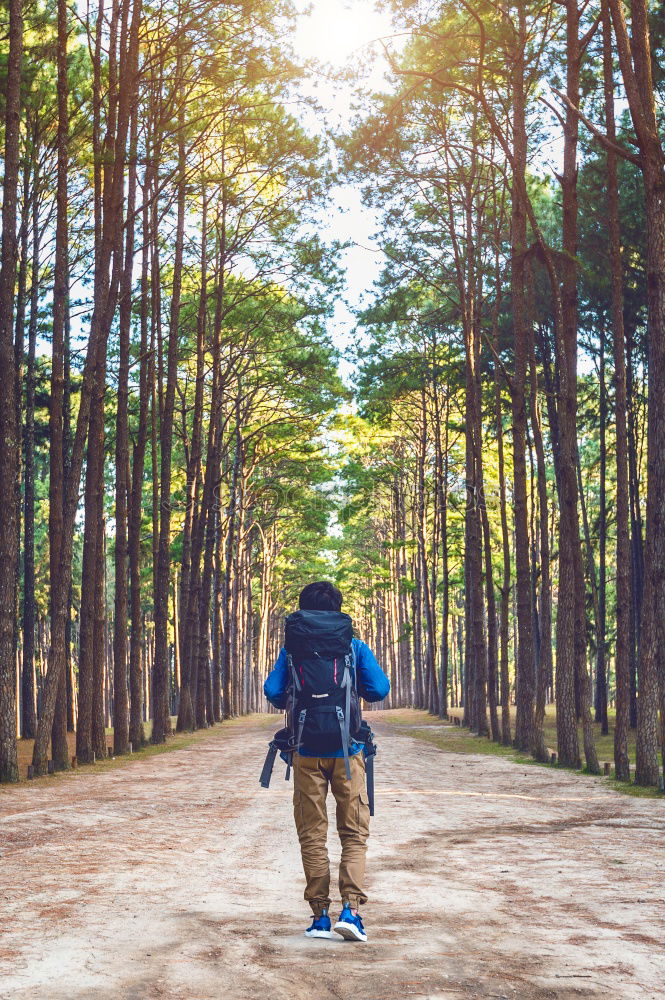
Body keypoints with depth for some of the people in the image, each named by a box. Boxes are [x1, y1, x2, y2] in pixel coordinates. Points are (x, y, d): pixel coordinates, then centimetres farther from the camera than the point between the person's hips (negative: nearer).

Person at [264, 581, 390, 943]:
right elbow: (379, 689, -5)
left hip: (307, 751, 0)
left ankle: (320, 916, 8)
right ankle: (350, 908, -9)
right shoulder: (355, 647, 0)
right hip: (346, 750, 0)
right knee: (354, 833, 7)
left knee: (312, 835, 8)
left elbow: (272, 690, -7)